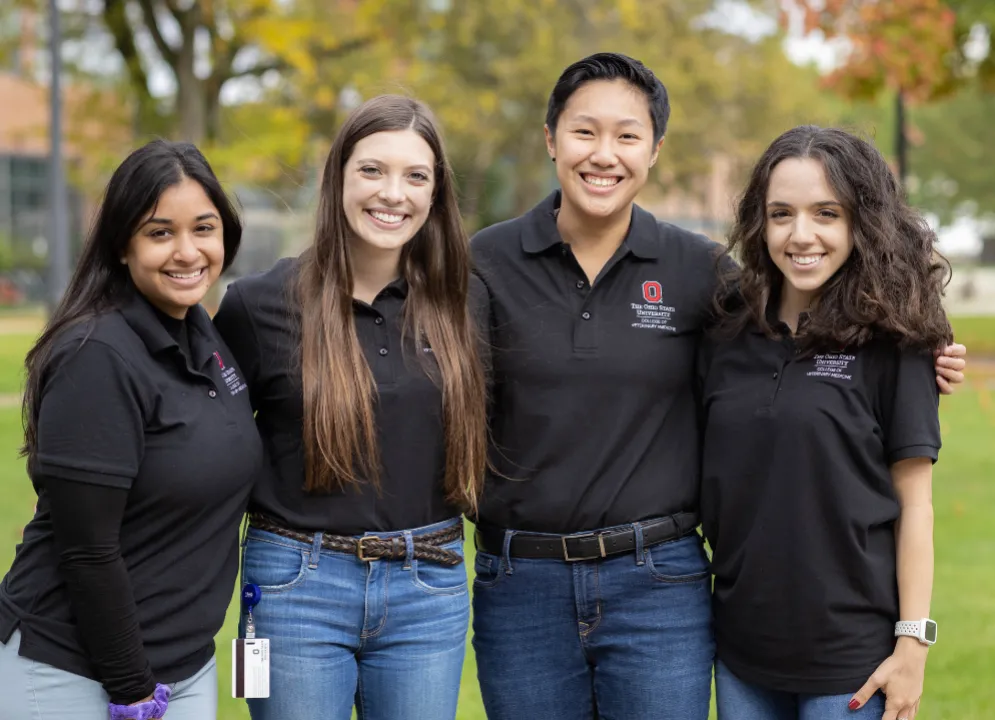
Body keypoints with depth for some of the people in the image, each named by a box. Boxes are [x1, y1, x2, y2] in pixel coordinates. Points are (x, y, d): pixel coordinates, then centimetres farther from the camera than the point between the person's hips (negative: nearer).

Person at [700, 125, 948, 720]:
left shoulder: (891, 341, -7)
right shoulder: (728, 333, 3)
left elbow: (913, 502, -6)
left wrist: (914, 644, -9)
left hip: (852, 655, -4)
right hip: (743, 648, 4)